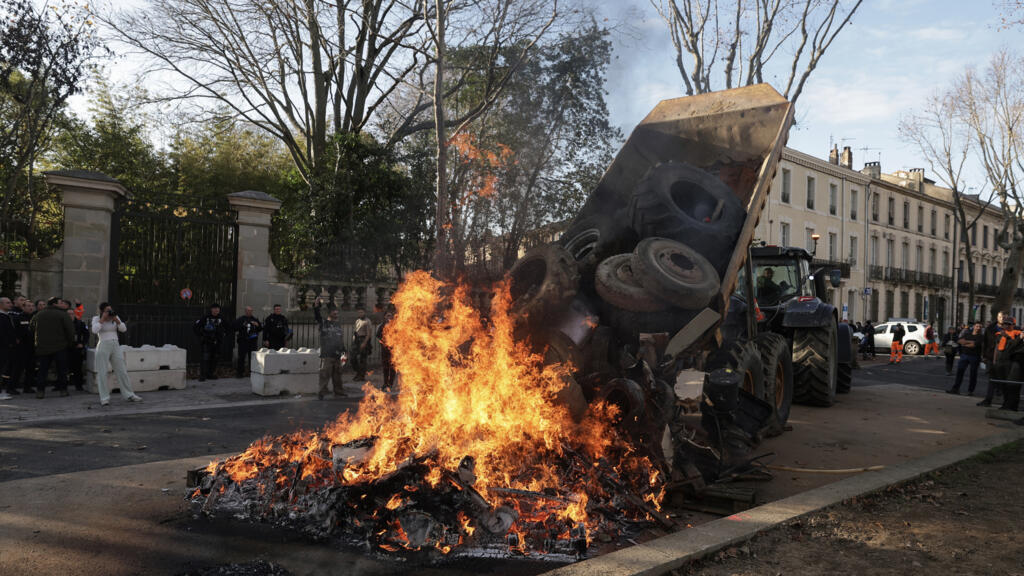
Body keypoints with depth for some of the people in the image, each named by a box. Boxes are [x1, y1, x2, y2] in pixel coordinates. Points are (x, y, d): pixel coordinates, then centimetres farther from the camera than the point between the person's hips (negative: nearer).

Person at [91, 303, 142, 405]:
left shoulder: (115, 317, 8)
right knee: (102, 373, -3)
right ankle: (104, 398, 1)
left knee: (122, 371, 6)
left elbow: (124, 329, -1)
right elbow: (94, 330, -18)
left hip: (116, 347, 4)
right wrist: (102, 319, -16)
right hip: (103, 347, -4)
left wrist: (115, 319, -10)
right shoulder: (96, 318, -1)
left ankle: (129, 395, 11)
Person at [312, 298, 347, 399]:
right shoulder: (323, 323, 2)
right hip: (326, 354, -5)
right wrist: (316, 305, -33)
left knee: (337, 374, 12)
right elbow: (316, 315, -16)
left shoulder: (338, 324, 18)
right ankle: (321, 392, -3)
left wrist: (344, 352, 20)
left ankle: (338, 391, 21)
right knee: (325, 374, -8)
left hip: (337, 354, 5)